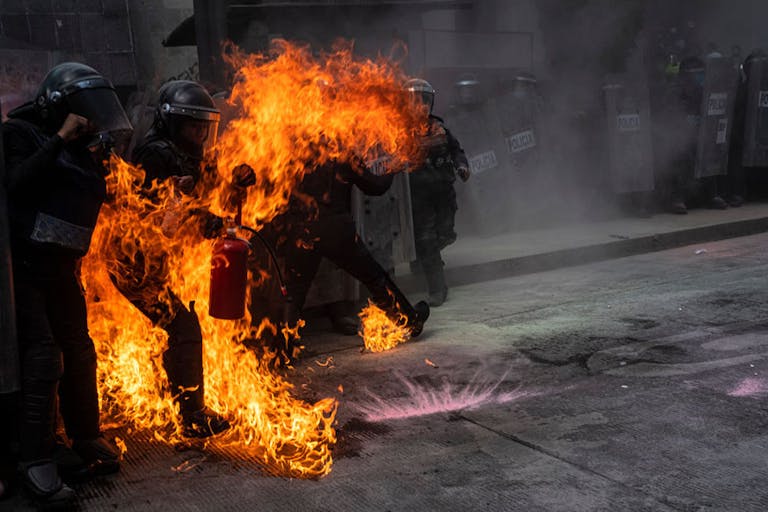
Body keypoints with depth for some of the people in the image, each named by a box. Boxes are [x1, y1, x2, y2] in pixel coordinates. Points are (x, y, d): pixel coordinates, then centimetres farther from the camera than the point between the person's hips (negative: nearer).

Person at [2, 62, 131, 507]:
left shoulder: (85, 148, 12)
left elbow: (96, 197, 14)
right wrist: (61, 140, -22)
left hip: (63, 266, 7)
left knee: (78, 351, 10)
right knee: (43, 357, -13)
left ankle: (86, 436, 25)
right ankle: (36, 461, -9)